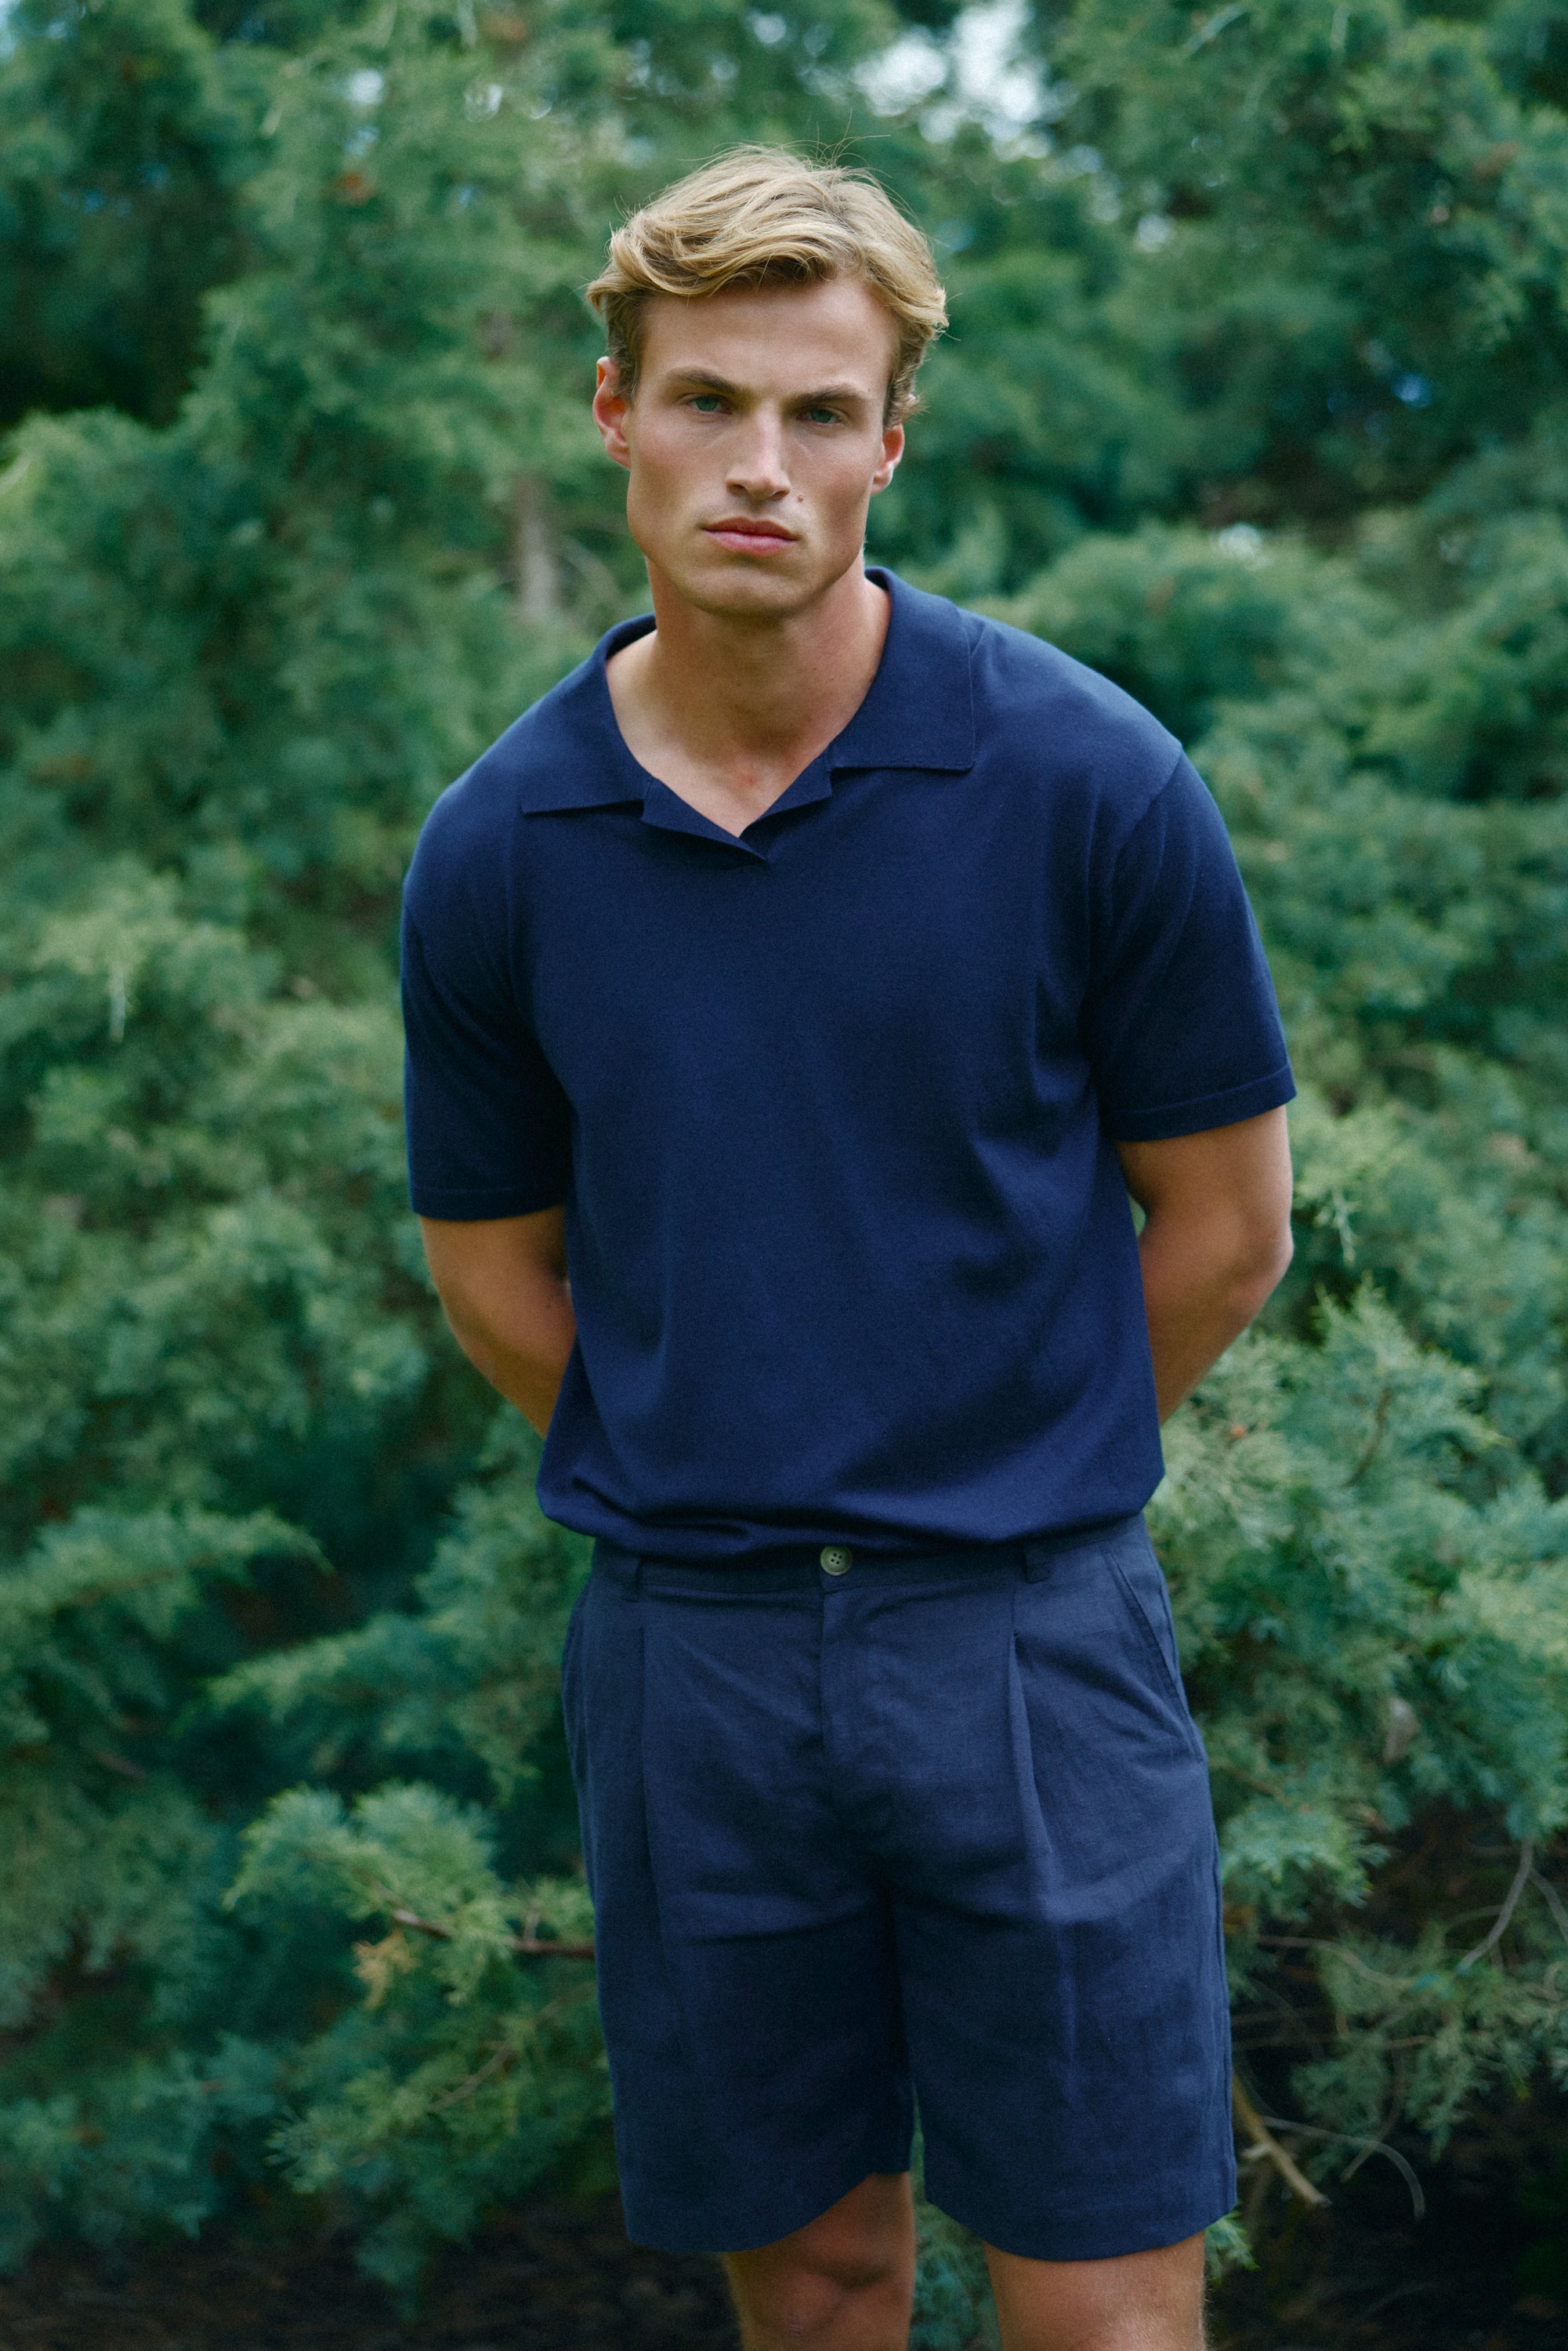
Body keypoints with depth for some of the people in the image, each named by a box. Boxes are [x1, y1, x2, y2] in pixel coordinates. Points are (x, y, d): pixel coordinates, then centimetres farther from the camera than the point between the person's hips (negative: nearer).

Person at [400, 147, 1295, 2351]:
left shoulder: (1084, 776, -9)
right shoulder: (496, 848, -2)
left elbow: (1224, 1223, 0)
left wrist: (999, 1489, 8)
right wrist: (716, 1497, 9)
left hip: (1027, 1635, -2)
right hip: (687, 1654, 2)